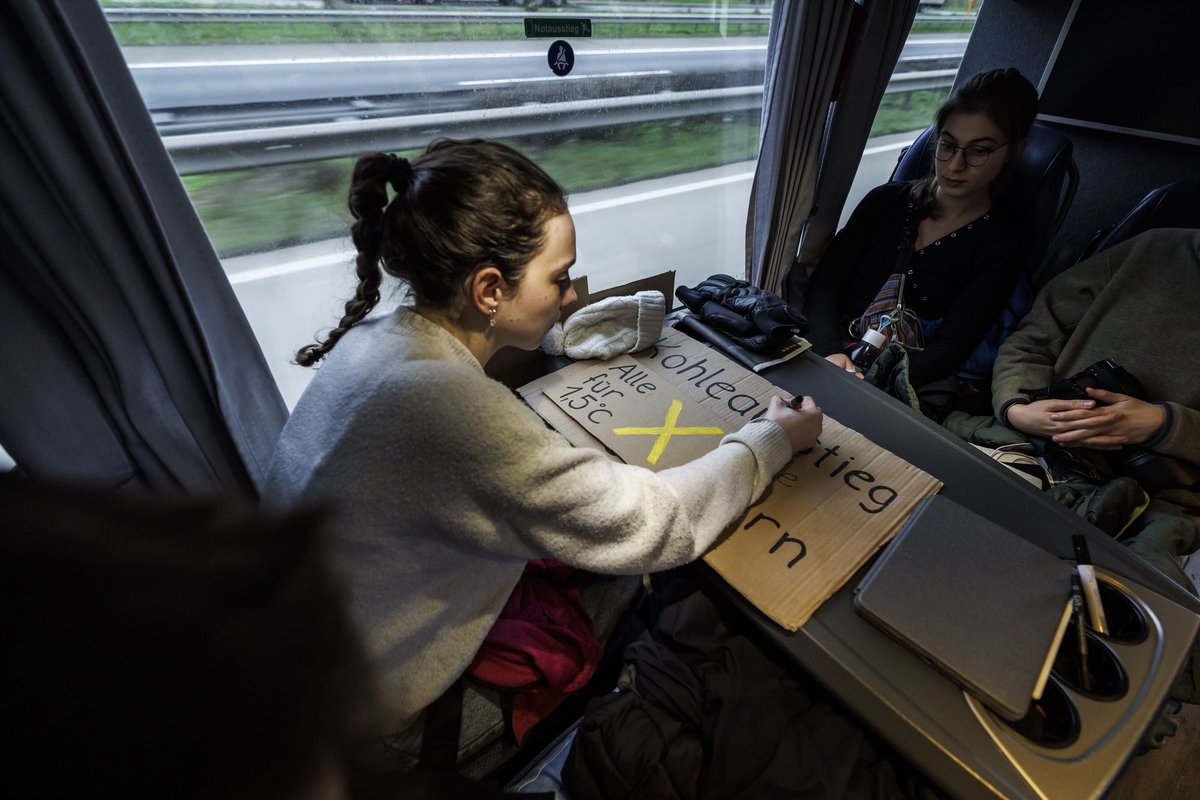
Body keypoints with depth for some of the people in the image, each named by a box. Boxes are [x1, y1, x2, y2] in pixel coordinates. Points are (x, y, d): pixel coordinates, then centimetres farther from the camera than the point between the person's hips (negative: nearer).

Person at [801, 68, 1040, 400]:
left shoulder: (1003, 246, 4)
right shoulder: (887, 200, 12)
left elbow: (950, 347, -6)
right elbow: (826, 281, 3)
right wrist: (830, 351, -16)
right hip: (826, 353, 3)